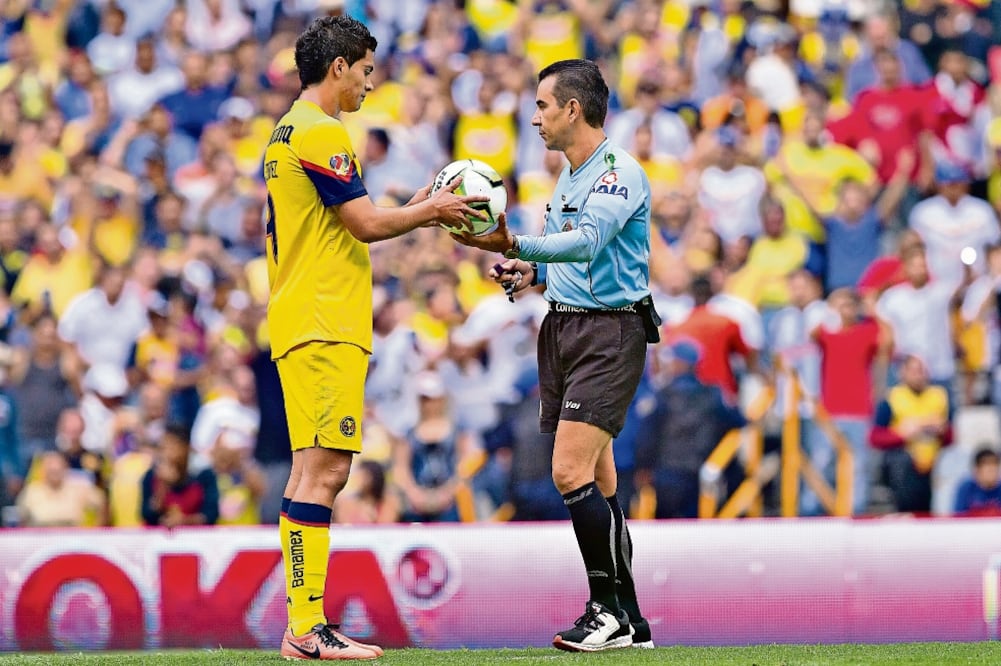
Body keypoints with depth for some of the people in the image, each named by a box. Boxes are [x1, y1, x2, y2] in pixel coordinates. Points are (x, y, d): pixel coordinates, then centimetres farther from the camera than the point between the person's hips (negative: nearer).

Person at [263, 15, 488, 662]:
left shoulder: (288, 131, 20)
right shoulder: (321, 132, -12)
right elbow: (366, 223, -15)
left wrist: (415, 209, 20)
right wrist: (432, 212, 1)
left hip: (303, 324, 10)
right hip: (325, 326, -10)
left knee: (318, 472, 9)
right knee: (322, 471, -12)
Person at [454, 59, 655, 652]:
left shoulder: (619, 171, -13)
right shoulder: (570, 177, 17)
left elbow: (587, 241, -29)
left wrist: (515, 245, -41)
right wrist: (533, 274, 10)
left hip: (610, 334, -9)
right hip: (564, 329, 9)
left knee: (572, 470, -17)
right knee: (595, 480, 9)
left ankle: (610, 609, -9)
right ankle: (629, 621, 13)